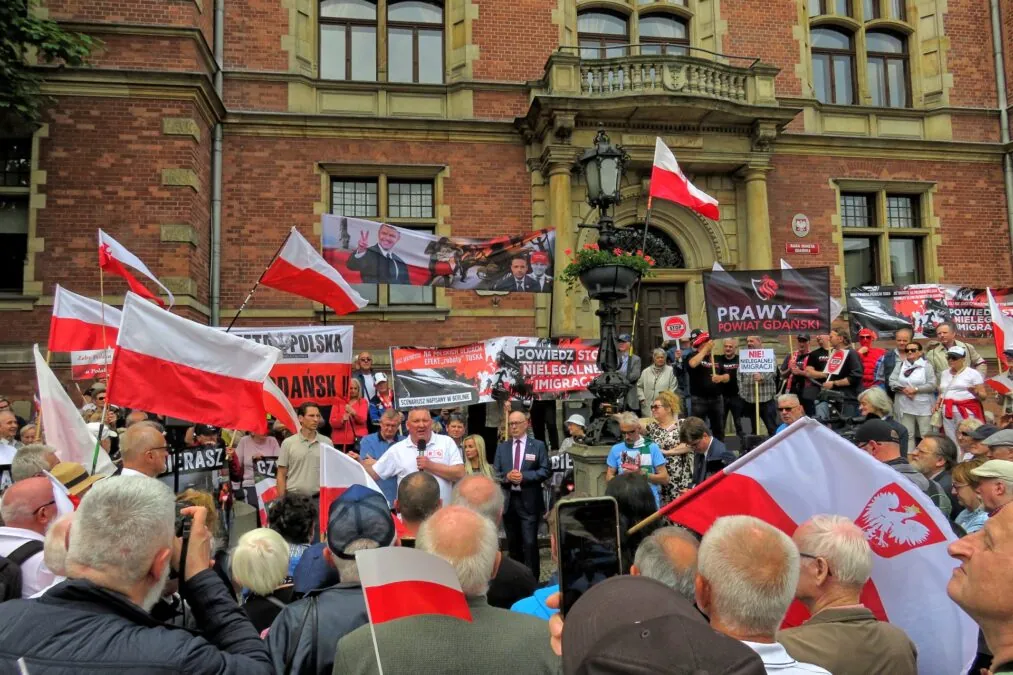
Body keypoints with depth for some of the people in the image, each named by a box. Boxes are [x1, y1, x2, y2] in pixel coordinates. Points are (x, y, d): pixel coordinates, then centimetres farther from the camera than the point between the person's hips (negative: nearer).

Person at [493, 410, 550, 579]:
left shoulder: (538, 446, 2)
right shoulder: (501, 447, 12)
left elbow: (545, 471, -5)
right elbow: (494, 473, 8)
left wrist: (524, 476, -16)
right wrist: (507, 477, -13)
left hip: (529, 502, -3)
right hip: (508, 501, 4)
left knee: (530, 543, -6)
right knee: (513, 544, 13)